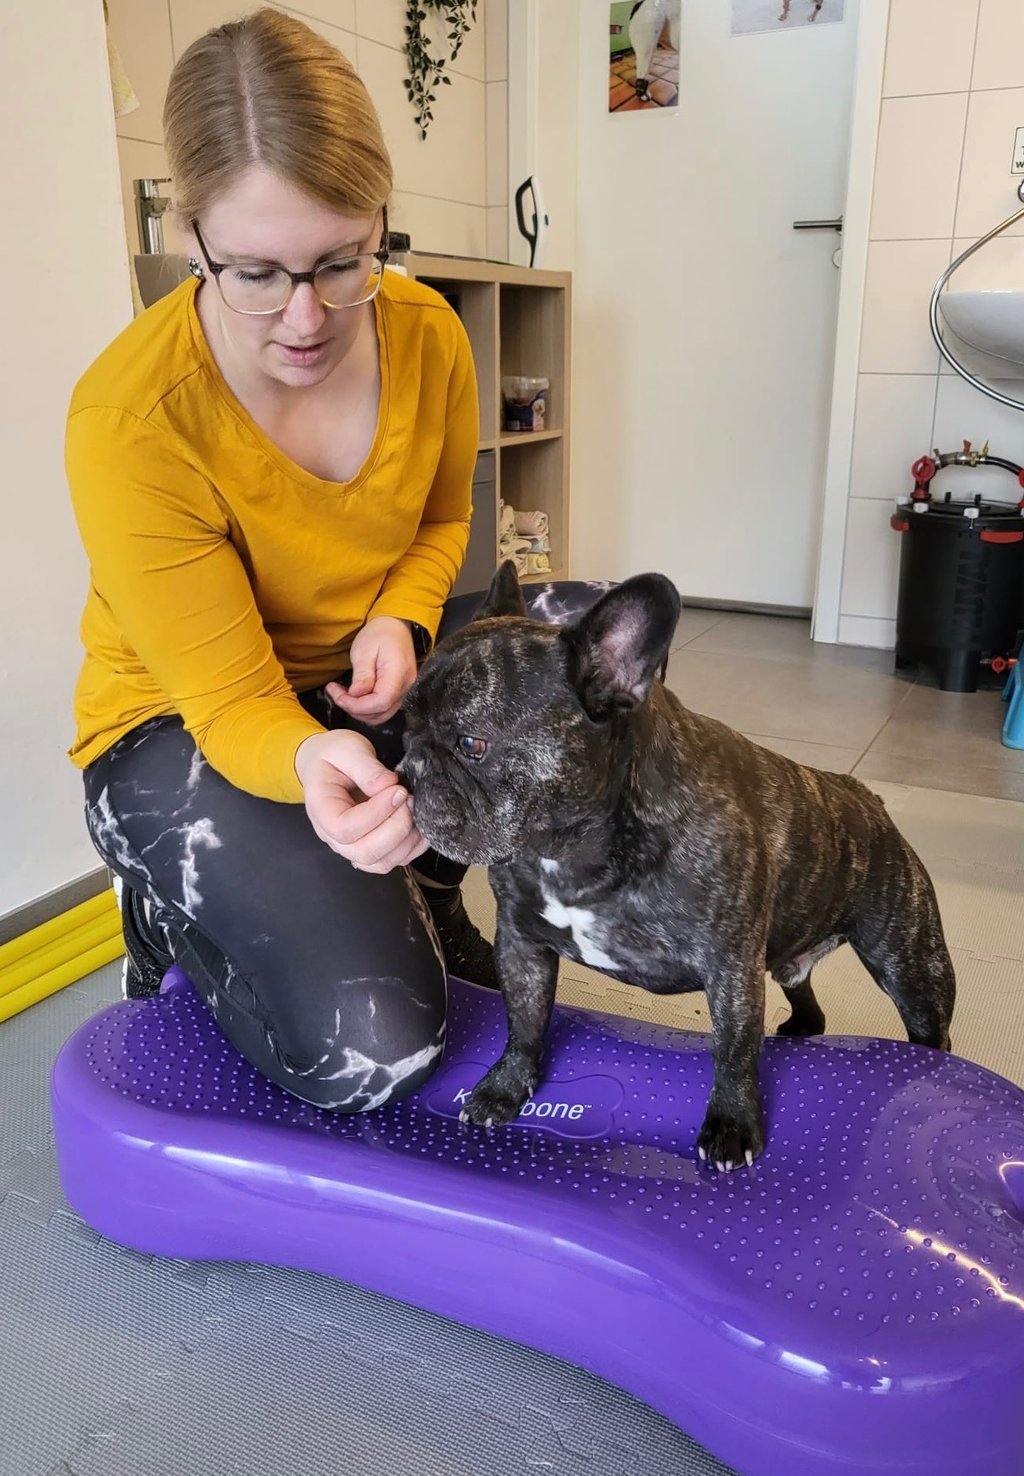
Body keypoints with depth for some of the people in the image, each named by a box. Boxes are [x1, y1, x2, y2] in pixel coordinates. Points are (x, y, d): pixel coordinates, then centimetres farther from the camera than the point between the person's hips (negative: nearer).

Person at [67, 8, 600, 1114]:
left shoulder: (428, 334, -12)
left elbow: (443, 520, 7)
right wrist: (309, 765, -47)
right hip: (182, 724, -6)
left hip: (361, 681, 7)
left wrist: (401, 618, -16)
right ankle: (176, 911, 9)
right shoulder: (130, 419, -28)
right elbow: (231, 699, -23)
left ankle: (422, 884, 5)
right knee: (368, 1054, -23)